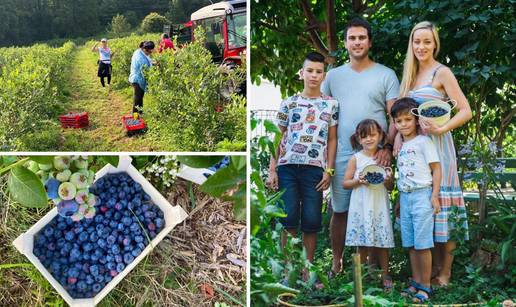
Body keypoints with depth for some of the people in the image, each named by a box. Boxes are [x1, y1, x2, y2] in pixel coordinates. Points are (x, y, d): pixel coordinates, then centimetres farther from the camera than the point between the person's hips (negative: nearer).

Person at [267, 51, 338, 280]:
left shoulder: (331, 104, 9)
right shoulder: (289, 103, 8)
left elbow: (332, 139, 9)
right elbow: (278, 138, 9)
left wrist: (329, 170, 0)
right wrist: (272, 170, 2)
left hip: (314, 169, 0)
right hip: (287, 167, 0)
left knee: (311, 222, 0)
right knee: (289, 220, -2)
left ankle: (306, 270, 13)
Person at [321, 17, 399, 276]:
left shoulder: (386, 75, 4)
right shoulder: (333, 75, 11)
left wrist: (388, 146, -13)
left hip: (375, 155, -2)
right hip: (342, 155, 2)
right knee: (339, 211, 6)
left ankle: (373, 264, 16)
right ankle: (337, 262, 18)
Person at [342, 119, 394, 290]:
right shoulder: (356, 158, 2)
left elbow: (390, 188, 11)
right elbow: (345, 183, 2)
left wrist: (388, 180, -10)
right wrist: (358, 181, -14)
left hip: (380, 206, 1)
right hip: (361, 206, -1)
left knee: (382, 241, 1)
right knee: (362, 244, 3)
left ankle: (385, 275, 13)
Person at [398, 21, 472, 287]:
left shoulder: (442, 73, -4)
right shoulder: (411, 75, 15)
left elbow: (465, 111, -10)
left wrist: (441, 129, -21)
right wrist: (399, 137, 1)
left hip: (437, 145, -6)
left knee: (440, 201, -3)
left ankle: (445, 272, 5)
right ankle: (433, 267, 18)